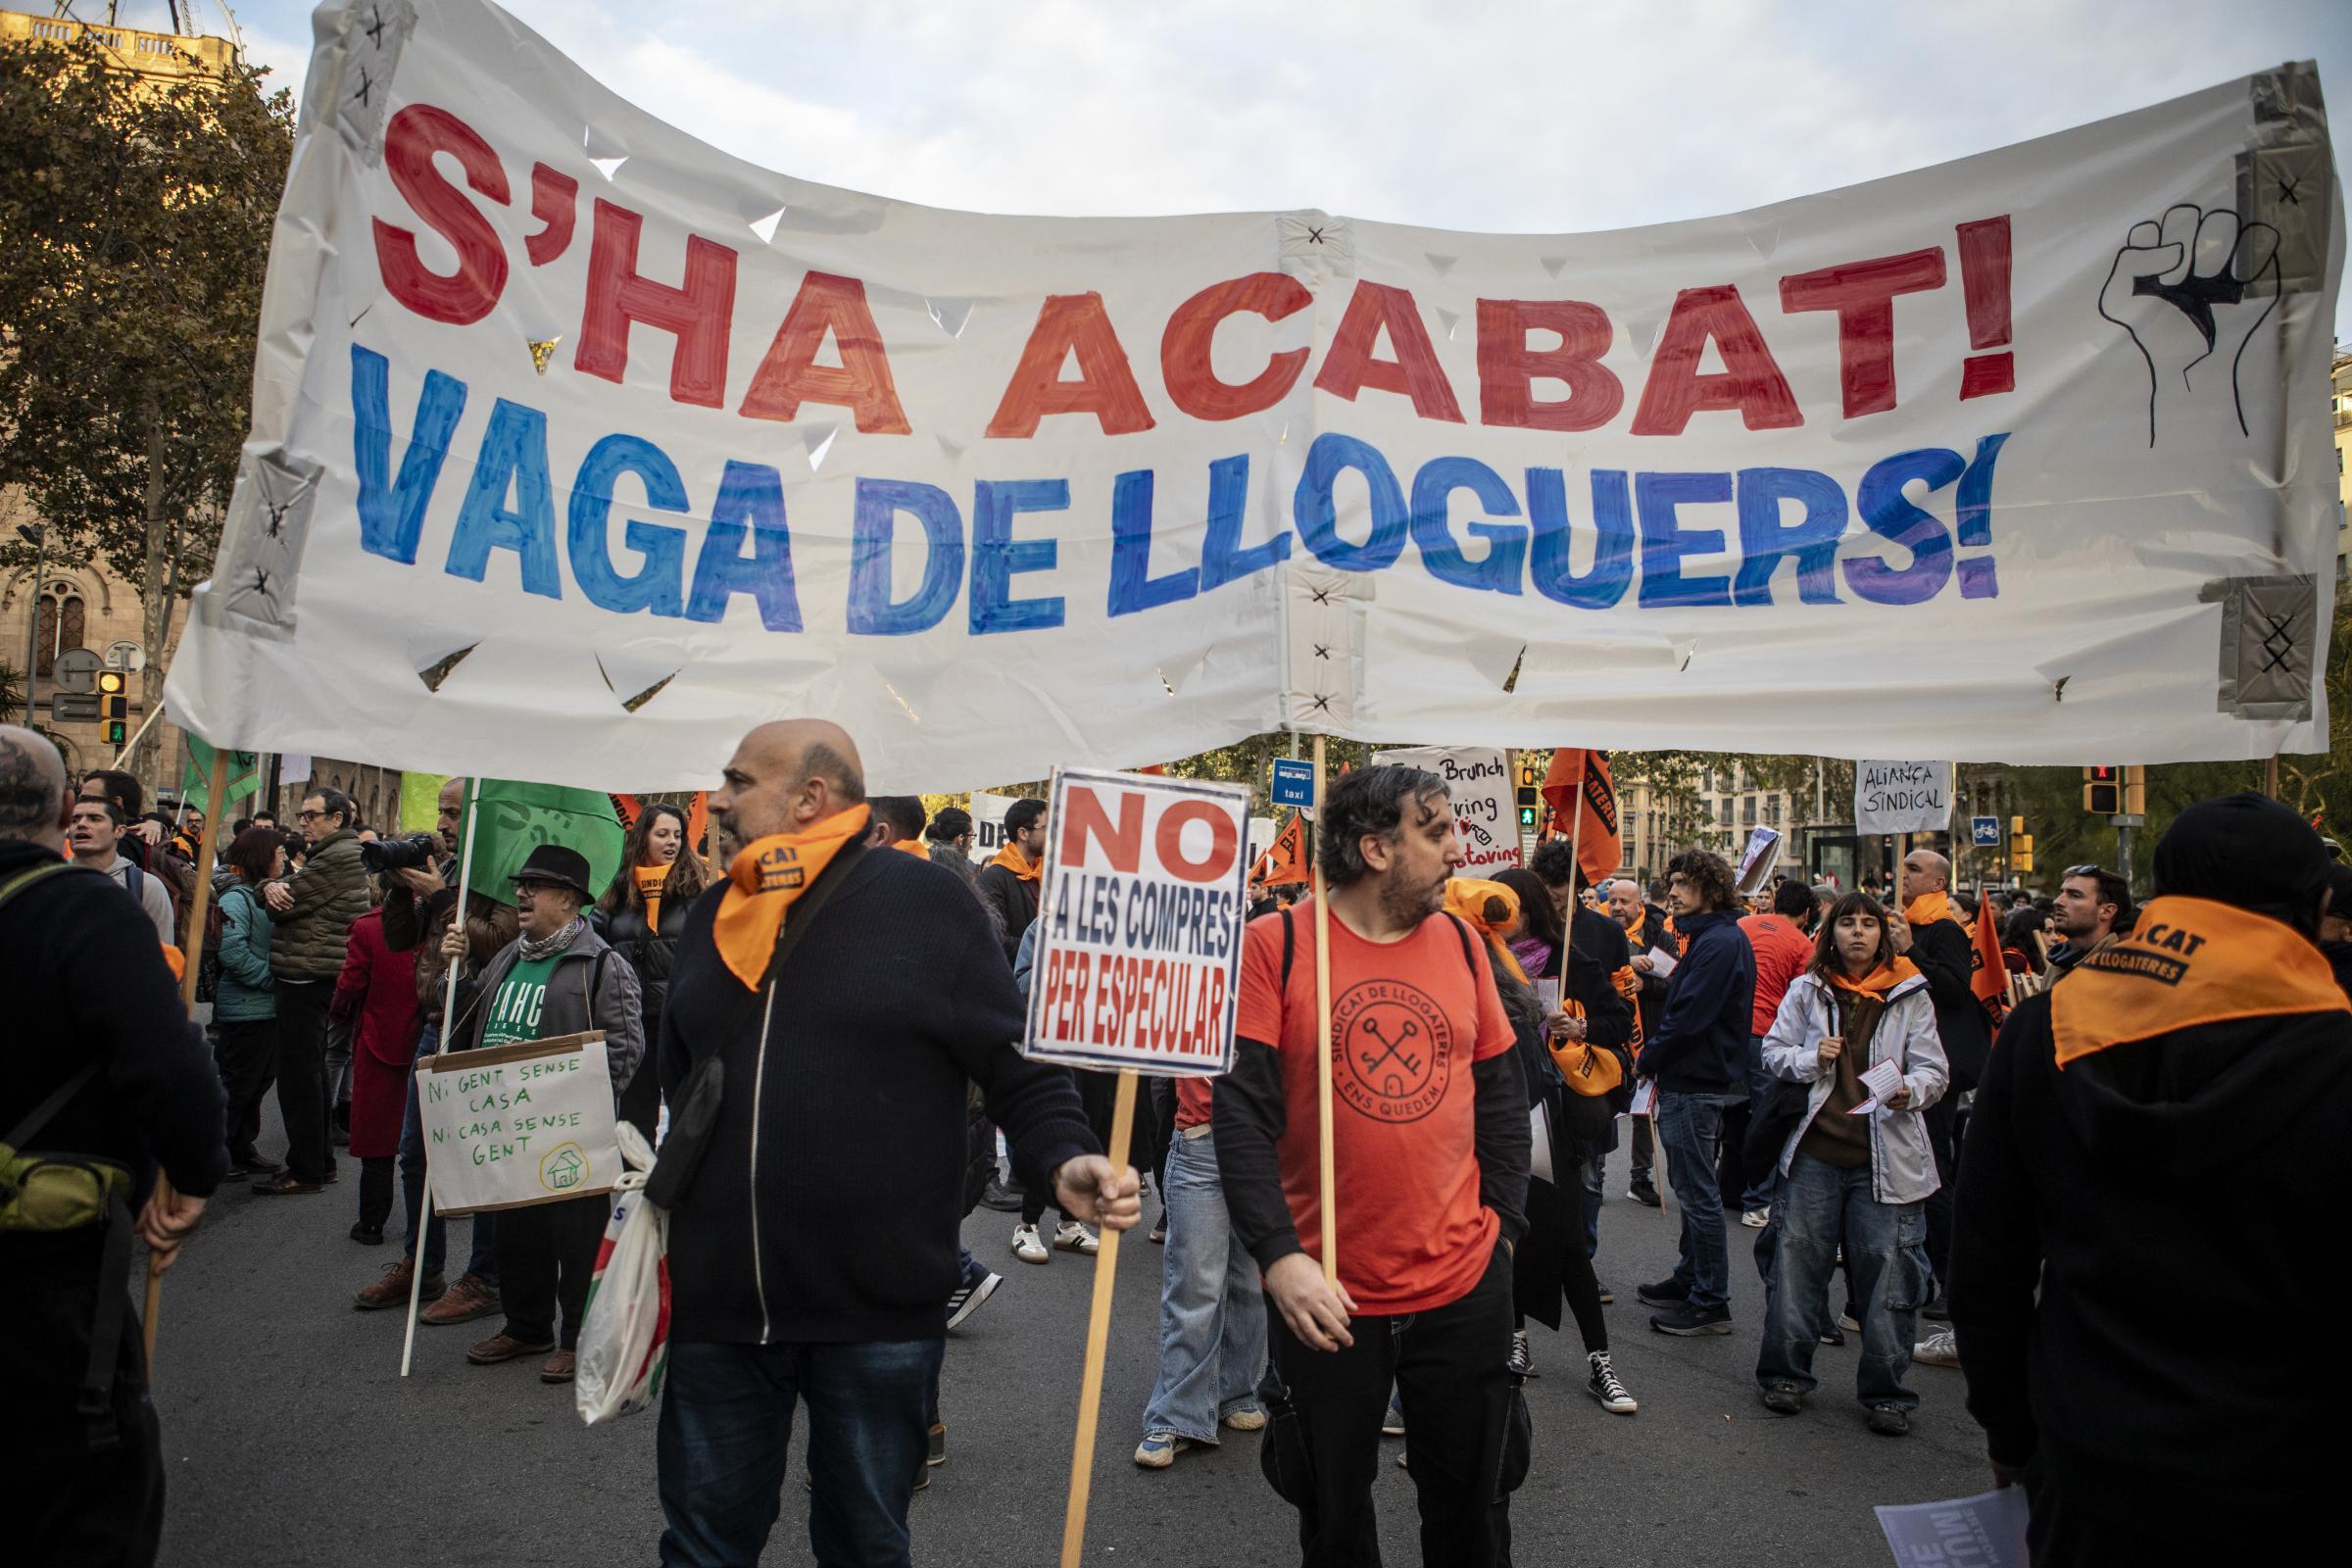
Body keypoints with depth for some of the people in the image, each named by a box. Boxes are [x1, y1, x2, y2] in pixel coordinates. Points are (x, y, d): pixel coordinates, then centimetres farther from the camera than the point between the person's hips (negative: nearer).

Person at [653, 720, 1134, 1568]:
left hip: (875, 1310, -4)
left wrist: (1063, 1158, -22)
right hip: (716, 1305, 5)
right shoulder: (712, 916, 9)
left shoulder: (923, 901, -7)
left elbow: (1015, 1062, -7)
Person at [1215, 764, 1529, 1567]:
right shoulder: (1276, 944, -9)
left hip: (1463, 1288, 3)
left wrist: (1503, 1221, 3)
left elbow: (1501, 1093, 11)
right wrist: (1279, 1255, -19)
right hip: (1327, 1297, -3)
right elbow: (1241, 1110, -12)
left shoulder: (1460, 941, 3)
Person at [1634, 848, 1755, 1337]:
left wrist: (1647, 1060, -11)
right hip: (1702, 1078, 11)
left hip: (1693, 1085, -11)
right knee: (1692, 1185, 19)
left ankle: (1710, 1302, 5)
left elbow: (1688, 1017, -23)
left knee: (1698, 1191, -3)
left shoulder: (1719, 943, -19)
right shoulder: (1716, 937, 14)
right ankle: (1690, 1278, 30)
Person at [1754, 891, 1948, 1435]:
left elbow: (1933, 1071, 0)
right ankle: (1786, 1374, 21)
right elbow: (1772, 1050, 9)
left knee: (1885, 1267, 1)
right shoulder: (1806, 989, 6)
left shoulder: (1910, 994, 2)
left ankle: (1886, 1392, 16)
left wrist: (1910, 1091, -22)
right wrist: (1811, 1058, -10)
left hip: (1885, 1155, -1)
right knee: (1797, 1256, 6)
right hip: (1815, 1149, 1)